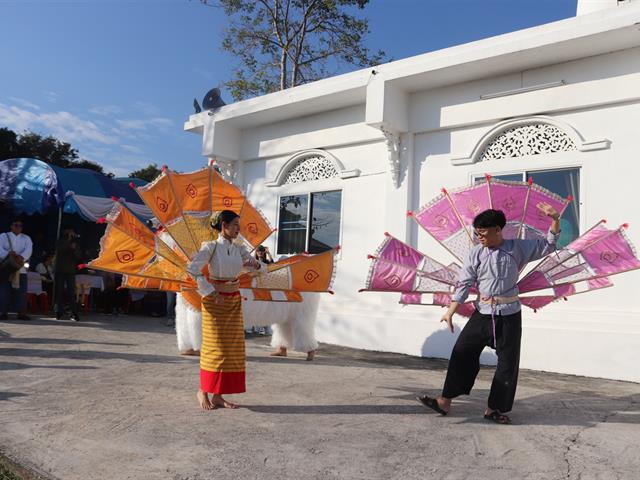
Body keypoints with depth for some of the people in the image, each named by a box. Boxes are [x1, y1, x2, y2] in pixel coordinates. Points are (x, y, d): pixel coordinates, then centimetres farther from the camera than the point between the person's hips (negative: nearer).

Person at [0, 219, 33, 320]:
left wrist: (21, 257, -27)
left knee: (21, 291, -3)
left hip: (21, 269, 1)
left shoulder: (26, 238, 13)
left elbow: (28, 250, -6)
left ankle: (21, 312, -2)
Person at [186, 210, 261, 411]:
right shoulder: (211, 247, -10)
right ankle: (203, 391, 17)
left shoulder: (239, 249, 7)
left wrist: (255, 265, -12)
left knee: (232, 348, 6)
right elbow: (192, 269, -20)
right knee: (215, 346, -1)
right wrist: (211, 292, -18)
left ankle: (218, 396, 16)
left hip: (234, 301, 6)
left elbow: (260, 268, 13)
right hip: (215, 301, -6)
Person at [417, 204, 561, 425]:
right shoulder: (476, 254, -2)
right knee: (462, 353, -1)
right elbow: (464, 284, -1)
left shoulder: (517, 248, -3)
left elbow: (548, 245, 4)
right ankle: (445, 401, 7)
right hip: (482, 314, 1)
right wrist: (450, 312, -5)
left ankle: (494, 409, 19)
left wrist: (555, 219, -12)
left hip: (509, 316, 0)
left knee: (508, 363, 5)